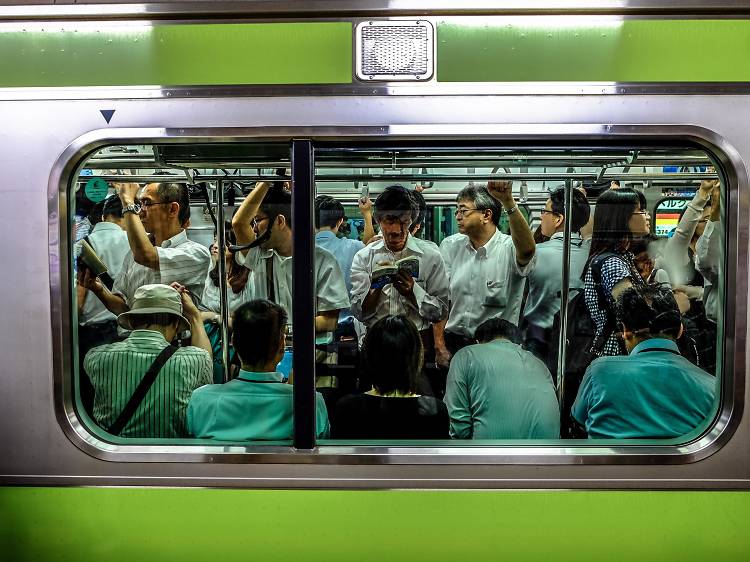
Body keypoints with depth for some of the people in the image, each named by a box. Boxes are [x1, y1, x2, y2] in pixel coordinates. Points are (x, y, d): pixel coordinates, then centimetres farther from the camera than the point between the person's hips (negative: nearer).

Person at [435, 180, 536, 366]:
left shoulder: (509, 248, -11)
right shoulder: (450, 246, 1)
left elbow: (527, 250, -37)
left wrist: (508, 201, -46)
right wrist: (439, 346, -4)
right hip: (453, 342, 3)